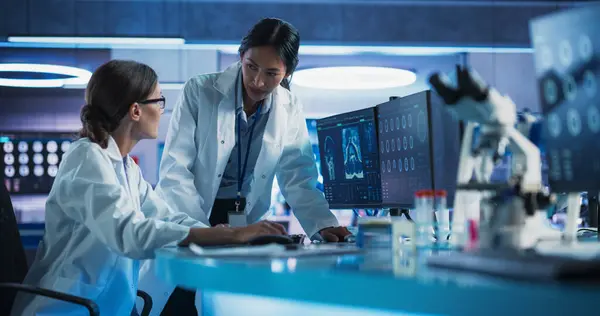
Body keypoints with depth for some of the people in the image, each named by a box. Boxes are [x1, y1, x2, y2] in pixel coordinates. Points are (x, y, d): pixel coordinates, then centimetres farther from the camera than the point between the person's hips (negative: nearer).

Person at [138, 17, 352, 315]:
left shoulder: (290, 109, -1)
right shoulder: (199, 91, -12)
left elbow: (298, 177, 1)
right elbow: (174, 170, -15)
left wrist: (323, 224, -17)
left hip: (244, 226, 3)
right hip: (185, 226, -3)